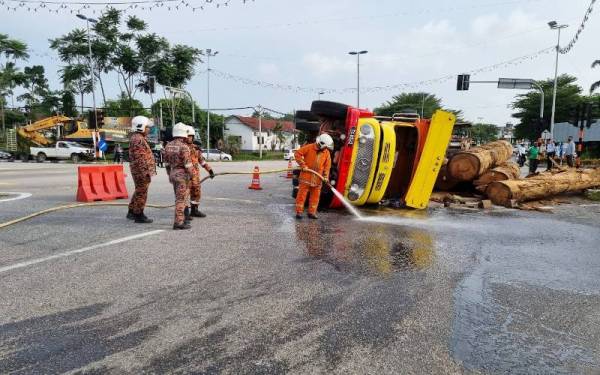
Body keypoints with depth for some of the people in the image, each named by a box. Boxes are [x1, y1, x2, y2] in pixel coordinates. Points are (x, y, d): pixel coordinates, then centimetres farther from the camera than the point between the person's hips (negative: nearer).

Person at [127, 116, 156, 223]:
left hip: (140, 171, 11)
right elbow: (139, 158, -23)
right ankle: (139, 215, 5)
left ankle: (131, 212, 31)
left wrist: (148, 170, 24)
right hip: (141, 171, -11)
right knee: (141, 193, -3)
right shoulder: (137, 139, -16)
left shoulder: (139, 138, 17)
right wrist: (145, 172, -23)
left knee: (139, 191, 20)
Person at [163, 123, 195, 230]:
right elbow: (188, 164, -18)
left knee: (179, 198, 18)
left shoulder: (168, 146, 7)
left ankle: (181, 219, 26)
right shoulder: (184, 147, -17)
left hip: (173, 174, 8)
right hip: (182, 175, -8)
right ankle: (178, 223, -3)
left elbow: (167, 163, 13)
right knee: (181, 199, -4)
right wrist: (191, 174, -5)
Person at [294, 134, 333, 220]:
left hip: (318, 179, 4)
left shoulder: (327, 153, 4)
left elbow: (327, 165, 5)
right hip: (306, 176, -4)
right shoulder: (309, 147, -8)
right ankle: (299, 212, 7)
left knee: (315, 196, 7)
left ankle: (312, 212, 17)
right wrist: (303, 165, -14)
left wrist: (326, 176, -9)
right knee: (302, 194, -1)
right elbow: (297, 154, -8)